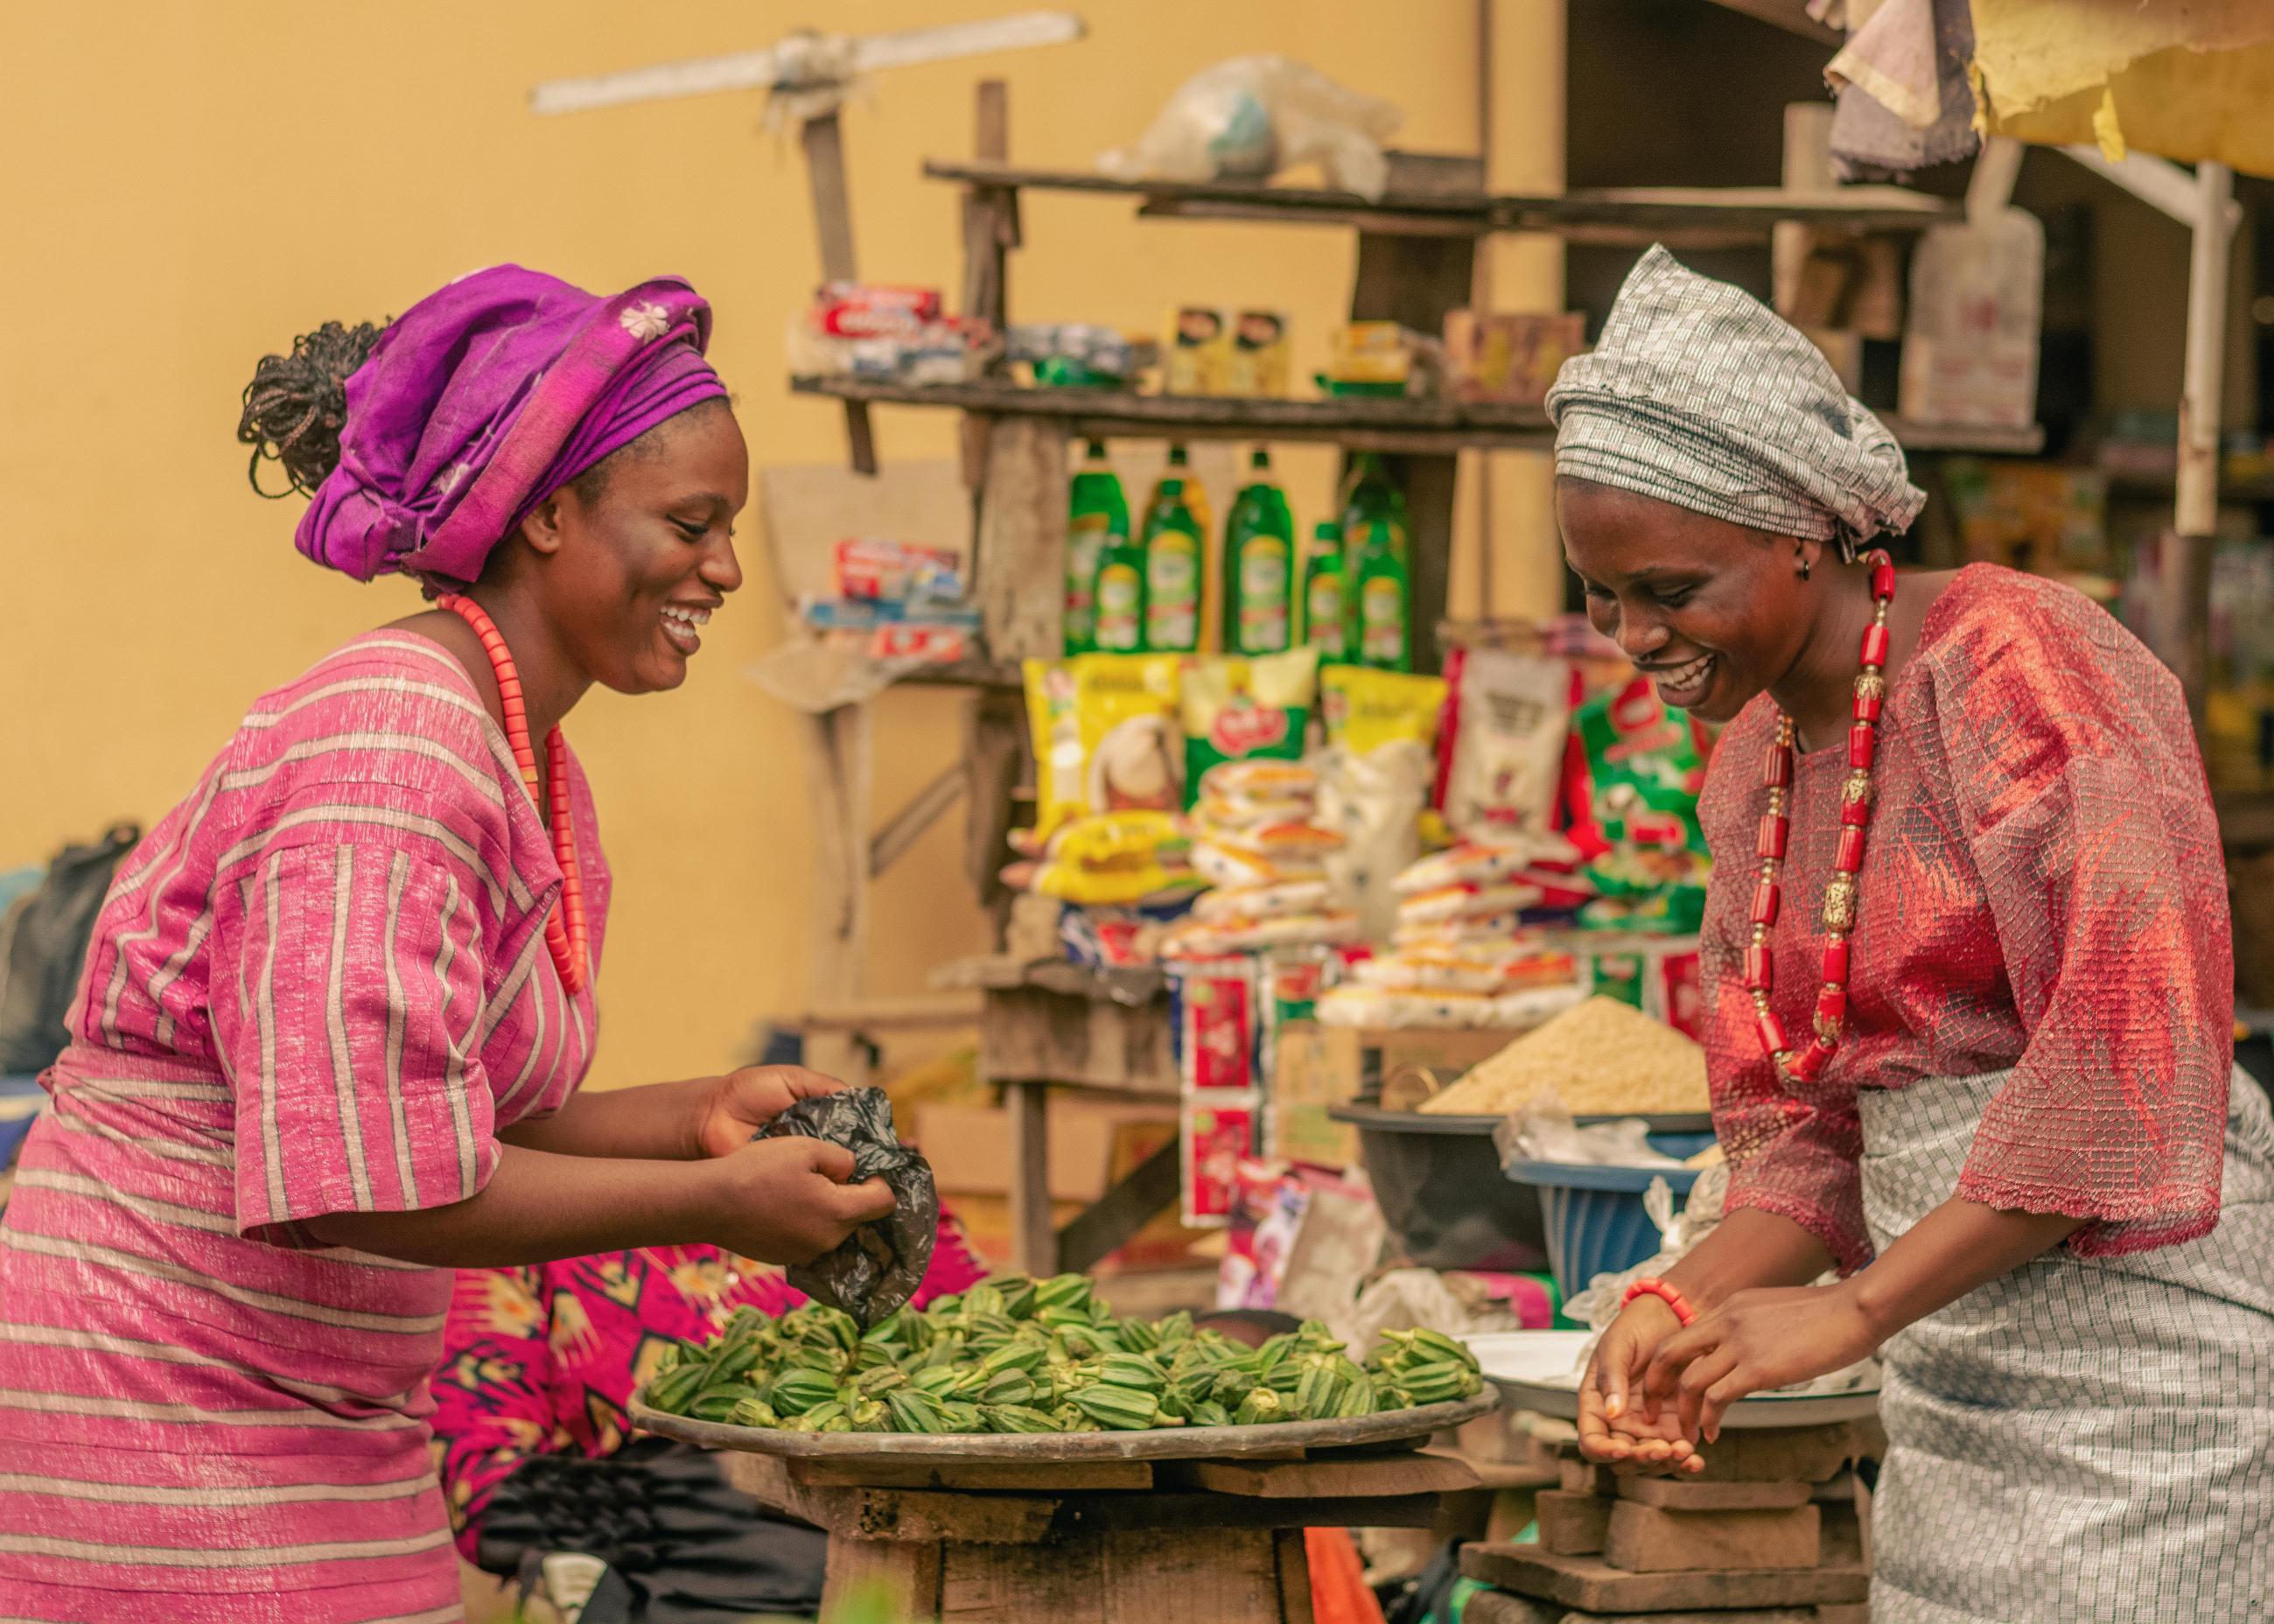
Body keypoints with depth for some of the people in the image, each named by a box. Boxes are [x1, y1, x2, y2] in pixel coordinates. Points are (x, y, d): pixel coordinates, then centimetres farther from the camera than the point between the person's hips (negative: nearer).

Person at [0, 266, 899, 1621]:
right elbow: (364, 1179, -25)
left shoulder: (535, 775, 11)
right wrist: (716, 1203, -16)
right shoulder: (392, 750, -19)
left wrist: (706, 1114, 1)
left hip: (317, 1431, 10)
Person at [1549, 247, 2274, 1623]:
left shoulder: (2017, 661, -14)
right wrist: (1686, 1306, -7)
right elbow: (1808, 1128, 13)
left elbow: (2134, 1055, -21)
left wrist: (1853, 1307, -21)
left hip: (2151, 1333, -8)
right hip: (1960, 1380, 8)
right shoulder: (1752, 772, 12)